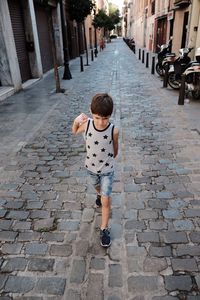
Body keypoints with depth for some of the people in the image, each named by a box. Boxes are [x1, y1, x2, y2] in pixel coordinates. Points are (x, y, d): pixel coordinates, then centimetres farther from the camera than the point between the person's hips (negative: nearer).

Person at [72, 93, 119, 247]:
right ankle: (99, 195, 67)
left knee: (106, 201, 0)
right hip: (91, 167, 3)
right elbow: (75, 132, 1)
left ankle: (104, 229, 19)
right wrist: (76, 121, -20)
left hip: (107, 170, -3)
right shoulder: (86, 125, -22)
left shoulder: (114, 130, -26)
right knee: (97, 187, 32)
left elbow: (115, 149, -5)